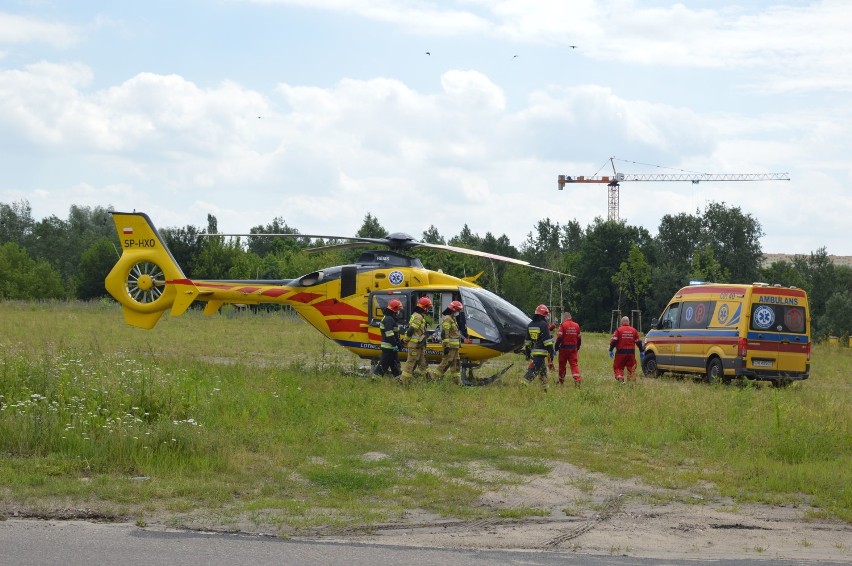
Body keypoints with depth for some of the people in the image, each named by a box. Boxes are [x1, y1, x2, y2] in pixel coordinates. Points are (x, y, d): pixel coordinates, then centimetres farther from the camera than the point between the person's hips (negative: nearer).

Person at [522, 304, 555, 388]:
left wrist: (527, 352, 24)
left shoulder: (530, 325, 12)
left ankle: (545, 386, 23)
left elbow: (527, 341, 17)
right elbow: (547, 340, -13)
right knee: (535, 368, -11)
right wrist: (551, 352, -10)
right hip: (541, 351, -8)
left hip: (533, 351, 8)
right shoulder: (543, 324, -11)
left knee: (542, 369, 18)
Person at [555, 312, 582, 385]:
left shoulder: (563, 325, -8)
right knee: (574, 364, 0)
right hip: (573, 348, 3)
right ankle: (577, 379, -18)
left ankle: (561, 381, 22)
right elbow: (579, 339, 11)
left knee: (562, 364, 11)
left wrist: (556, 348, -5)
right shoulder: (576, 325, 6)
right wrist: (577, 348, 23)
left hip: (564, 348, -3)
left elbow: (559, 338, -13)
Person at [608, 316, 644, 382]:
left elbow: (614, 341, -9)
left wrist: (611, 350, -5)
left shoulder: (618, 330, -2)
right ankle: (631, 380, 11)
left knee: (618, 367, 5)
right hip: (631, 352, 2)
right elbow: (639, 342, 10)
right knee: (631, 367, 13)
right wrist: (642, 351, 18)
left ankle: (619, 376, -19)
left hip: (621, 352, -2)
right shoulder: (634, 330, 8)